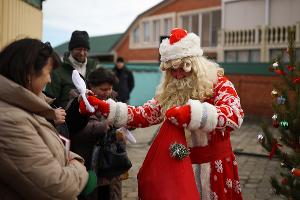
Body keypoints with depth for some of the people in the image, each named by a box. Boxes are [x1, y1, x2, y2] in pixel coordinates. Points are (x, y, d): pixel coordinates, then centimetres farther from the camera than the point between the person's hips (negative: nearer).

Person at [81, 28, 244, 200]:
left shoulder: (219, 84, -11)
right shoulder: (170, 92, 3)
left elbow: (235, 115, -29)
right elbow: (143, 115, 0)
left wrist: (192, 113, -42)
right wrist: (102, 107, -10)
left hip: (214, 167, -4)